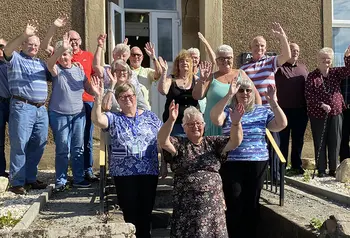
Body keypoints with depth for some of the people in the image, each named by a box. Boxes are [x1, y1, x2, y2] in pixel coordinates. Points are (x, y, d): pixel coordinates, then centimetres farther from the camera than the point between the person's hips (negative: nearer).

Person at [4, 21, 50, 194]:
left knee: (38, 145, 10)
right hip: (22, 107, -6)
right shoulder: (15, 59, 2)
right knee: (19, 145, -4)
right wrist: (24, 35, -34)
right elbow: (6, 49, -18)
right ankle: (17, 182, 4)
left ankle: (30, 178, 22)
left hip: (41, 109, 7)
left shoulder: (41, 63, 22)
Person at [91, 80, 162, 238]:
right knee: (129, 211, 6)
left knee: (146, 211, 8)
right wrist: (98, 98, -29)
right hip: (124, 173, -1)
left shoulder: (150, 117, 6)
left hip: (149, 172, 1)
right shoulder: (113, 118, 3)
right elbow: (97, 120, -18)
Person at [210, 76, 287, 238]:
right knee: (234, 205, -2)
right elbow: (215, 118, -19)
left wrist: (273, 102, -12)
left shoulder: (263, 111, 8)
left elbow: (282, 125, -2)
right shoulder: (228, 110, 2)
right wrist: (229, 95, -25)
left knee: (251, 204, 9)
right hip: (231, 165, -2)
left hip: (257, 164, 2)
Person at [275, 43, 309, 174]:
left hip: (301, 110, 5)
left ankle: (296, 165, 25)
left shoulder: (303, 67, 13)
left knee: (298, 139, 13)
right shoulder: (279, 67, -3)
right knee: (283, 139, 5)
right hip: (284, 110, -4)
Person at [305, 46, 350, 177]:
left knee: (335, 142, 5)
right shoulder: (312, 76, -2)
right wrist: (321, 105, -20)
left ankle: (333, 169, 17)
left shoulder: (335, 72, 8)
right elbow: (309, 96, -9)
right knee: (320, 143, 3)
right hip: (318, 114, -3)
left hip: (336, 113, 3)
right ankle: (321, 170, 13)